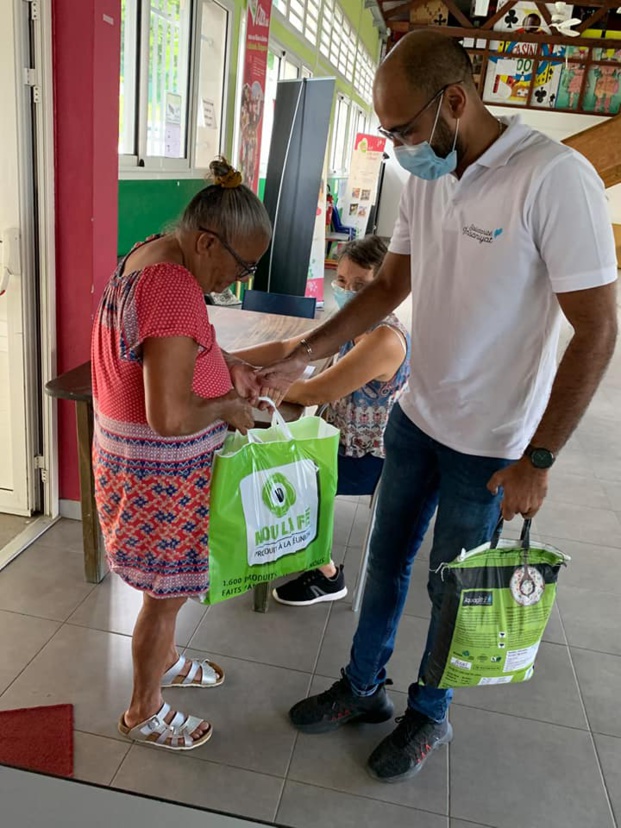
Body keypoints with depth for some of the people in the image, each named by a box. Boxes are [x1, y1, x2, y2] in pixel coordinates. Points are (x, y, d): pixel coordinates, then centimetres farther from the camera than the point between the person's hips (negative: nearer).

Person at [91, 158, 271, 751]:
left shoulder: (151, 256, 3)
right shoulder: (175, 289, -29)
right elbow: (170, 417, -33)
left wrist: (228, 364, 7)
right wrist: (227, 406, -15)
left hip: (140, 460, 10)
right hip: (161, 471, -10)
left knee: (166, 580, 27)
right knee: (165, 591, 11)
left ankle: (164, 660, 51)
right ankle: (143, 713, 33)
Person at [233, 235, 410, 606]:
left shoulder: (385, 339, -29)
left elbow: (316, 393, -29)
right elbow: (286, 348, 1)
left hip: (369, 460, -9)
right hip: (345, 440, 9)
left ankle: (327, 576, 14)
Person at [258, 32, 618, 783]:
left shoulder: (555, 180, -22)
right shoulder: (424, 180, 0)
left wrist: (536, 461, -19)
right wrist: (302, 357, 2)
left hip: (488, 444, -6)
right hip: (416, 416, 6)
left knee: (451, 588, 12)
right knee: (386, 560, 18)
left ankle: (429, 716, 40)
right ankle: (363, 689, 42)